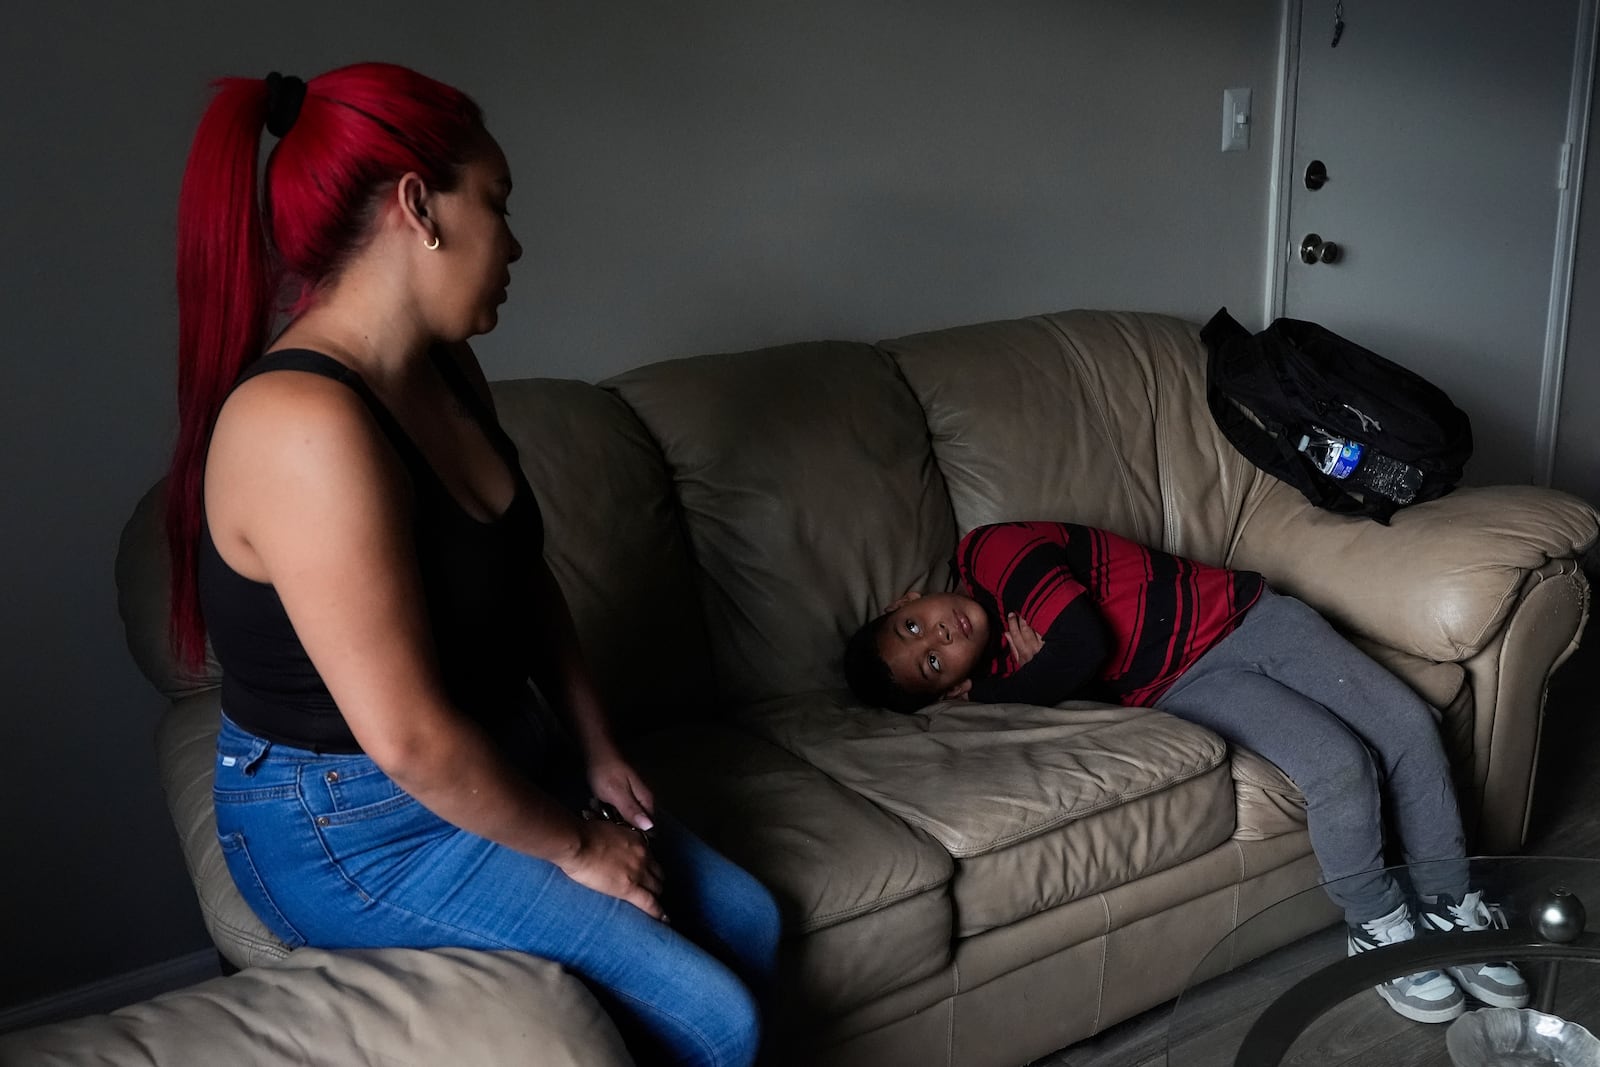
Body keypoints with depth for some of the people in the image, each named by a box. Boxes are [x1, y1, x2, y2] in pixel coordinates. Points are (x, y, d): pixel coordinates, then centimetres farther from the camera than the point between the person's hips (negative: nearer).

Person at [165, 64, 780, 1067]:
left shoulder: (445, 369, 2)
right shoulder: (306, 424, -30)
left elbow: (526, 578, 12)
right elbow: (409, 741, -29)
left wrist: (596, 748, 4)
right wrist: (574, 846, -15)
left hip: (490, 759, 9)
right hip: (354, 832, -9)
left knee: (746, 919, 9)